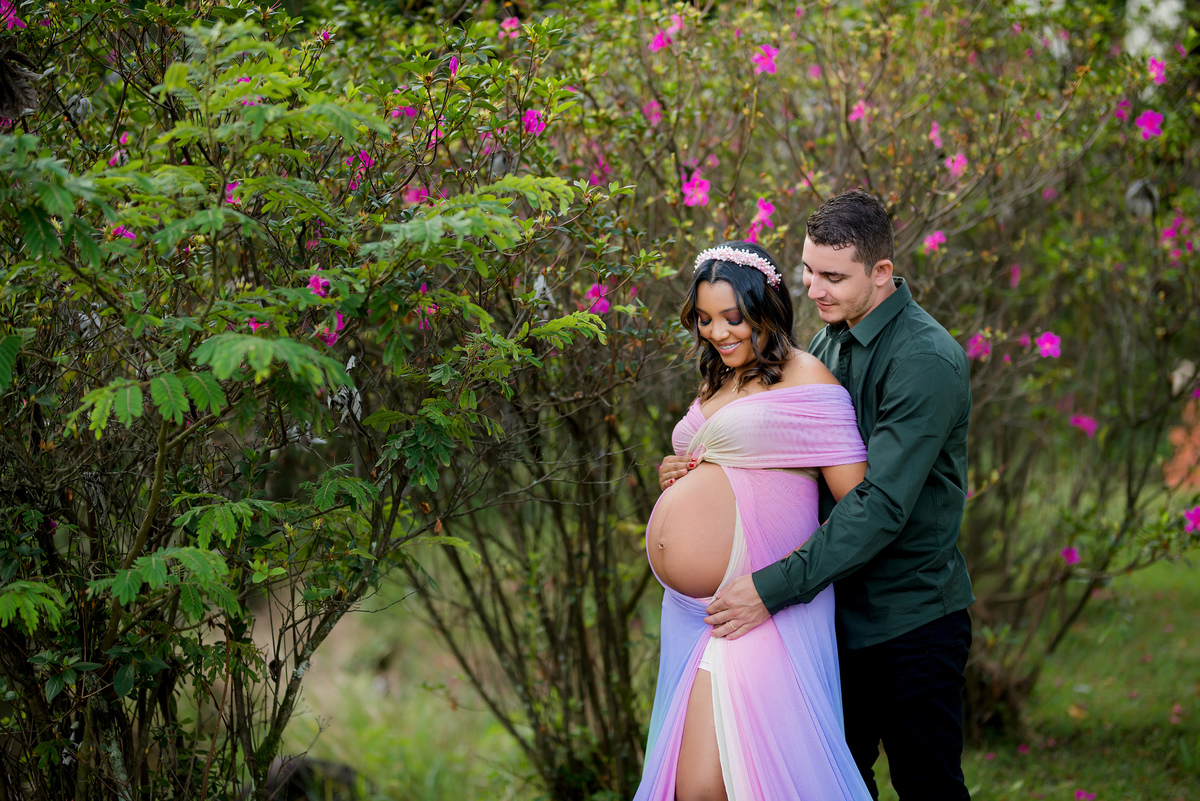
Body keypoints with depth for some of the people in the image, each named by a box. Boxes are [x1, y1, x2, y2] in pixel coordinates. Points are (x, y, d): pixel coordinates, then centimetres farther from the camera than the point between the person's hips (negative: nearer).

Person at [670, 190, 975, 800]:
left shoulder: (927, 361, -20)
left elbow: (882, 504, -26)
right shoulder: (829, 343, 7)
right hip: (841, 608, 7)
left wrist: (775, 588, -28)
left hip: (911, 618, -7)